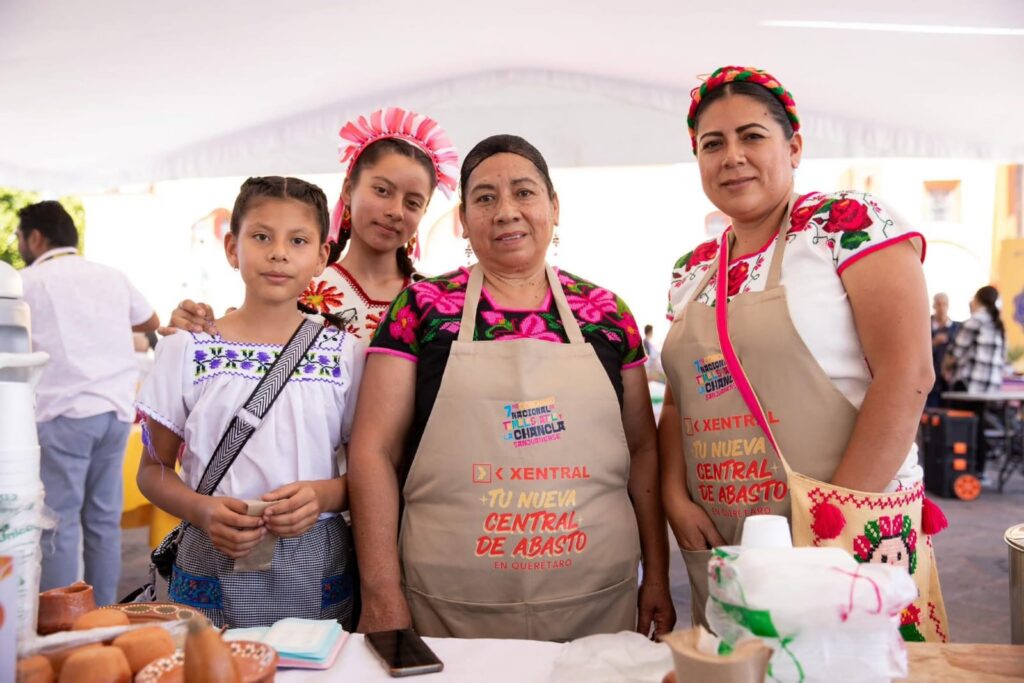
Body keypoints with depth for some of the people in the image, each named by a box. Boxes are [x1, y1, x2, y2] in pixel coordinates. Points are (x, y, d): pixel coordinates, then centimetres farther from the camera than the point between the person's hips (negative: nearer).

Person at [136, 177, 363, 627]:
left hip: (316, 575, 1)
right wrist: (202, 510, -15)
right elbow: (153, 470, 5)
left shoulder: (344, 355, 0)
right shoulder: (186, 351, 0)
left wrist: (323, 494, -15)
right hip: (212, 565, 0)